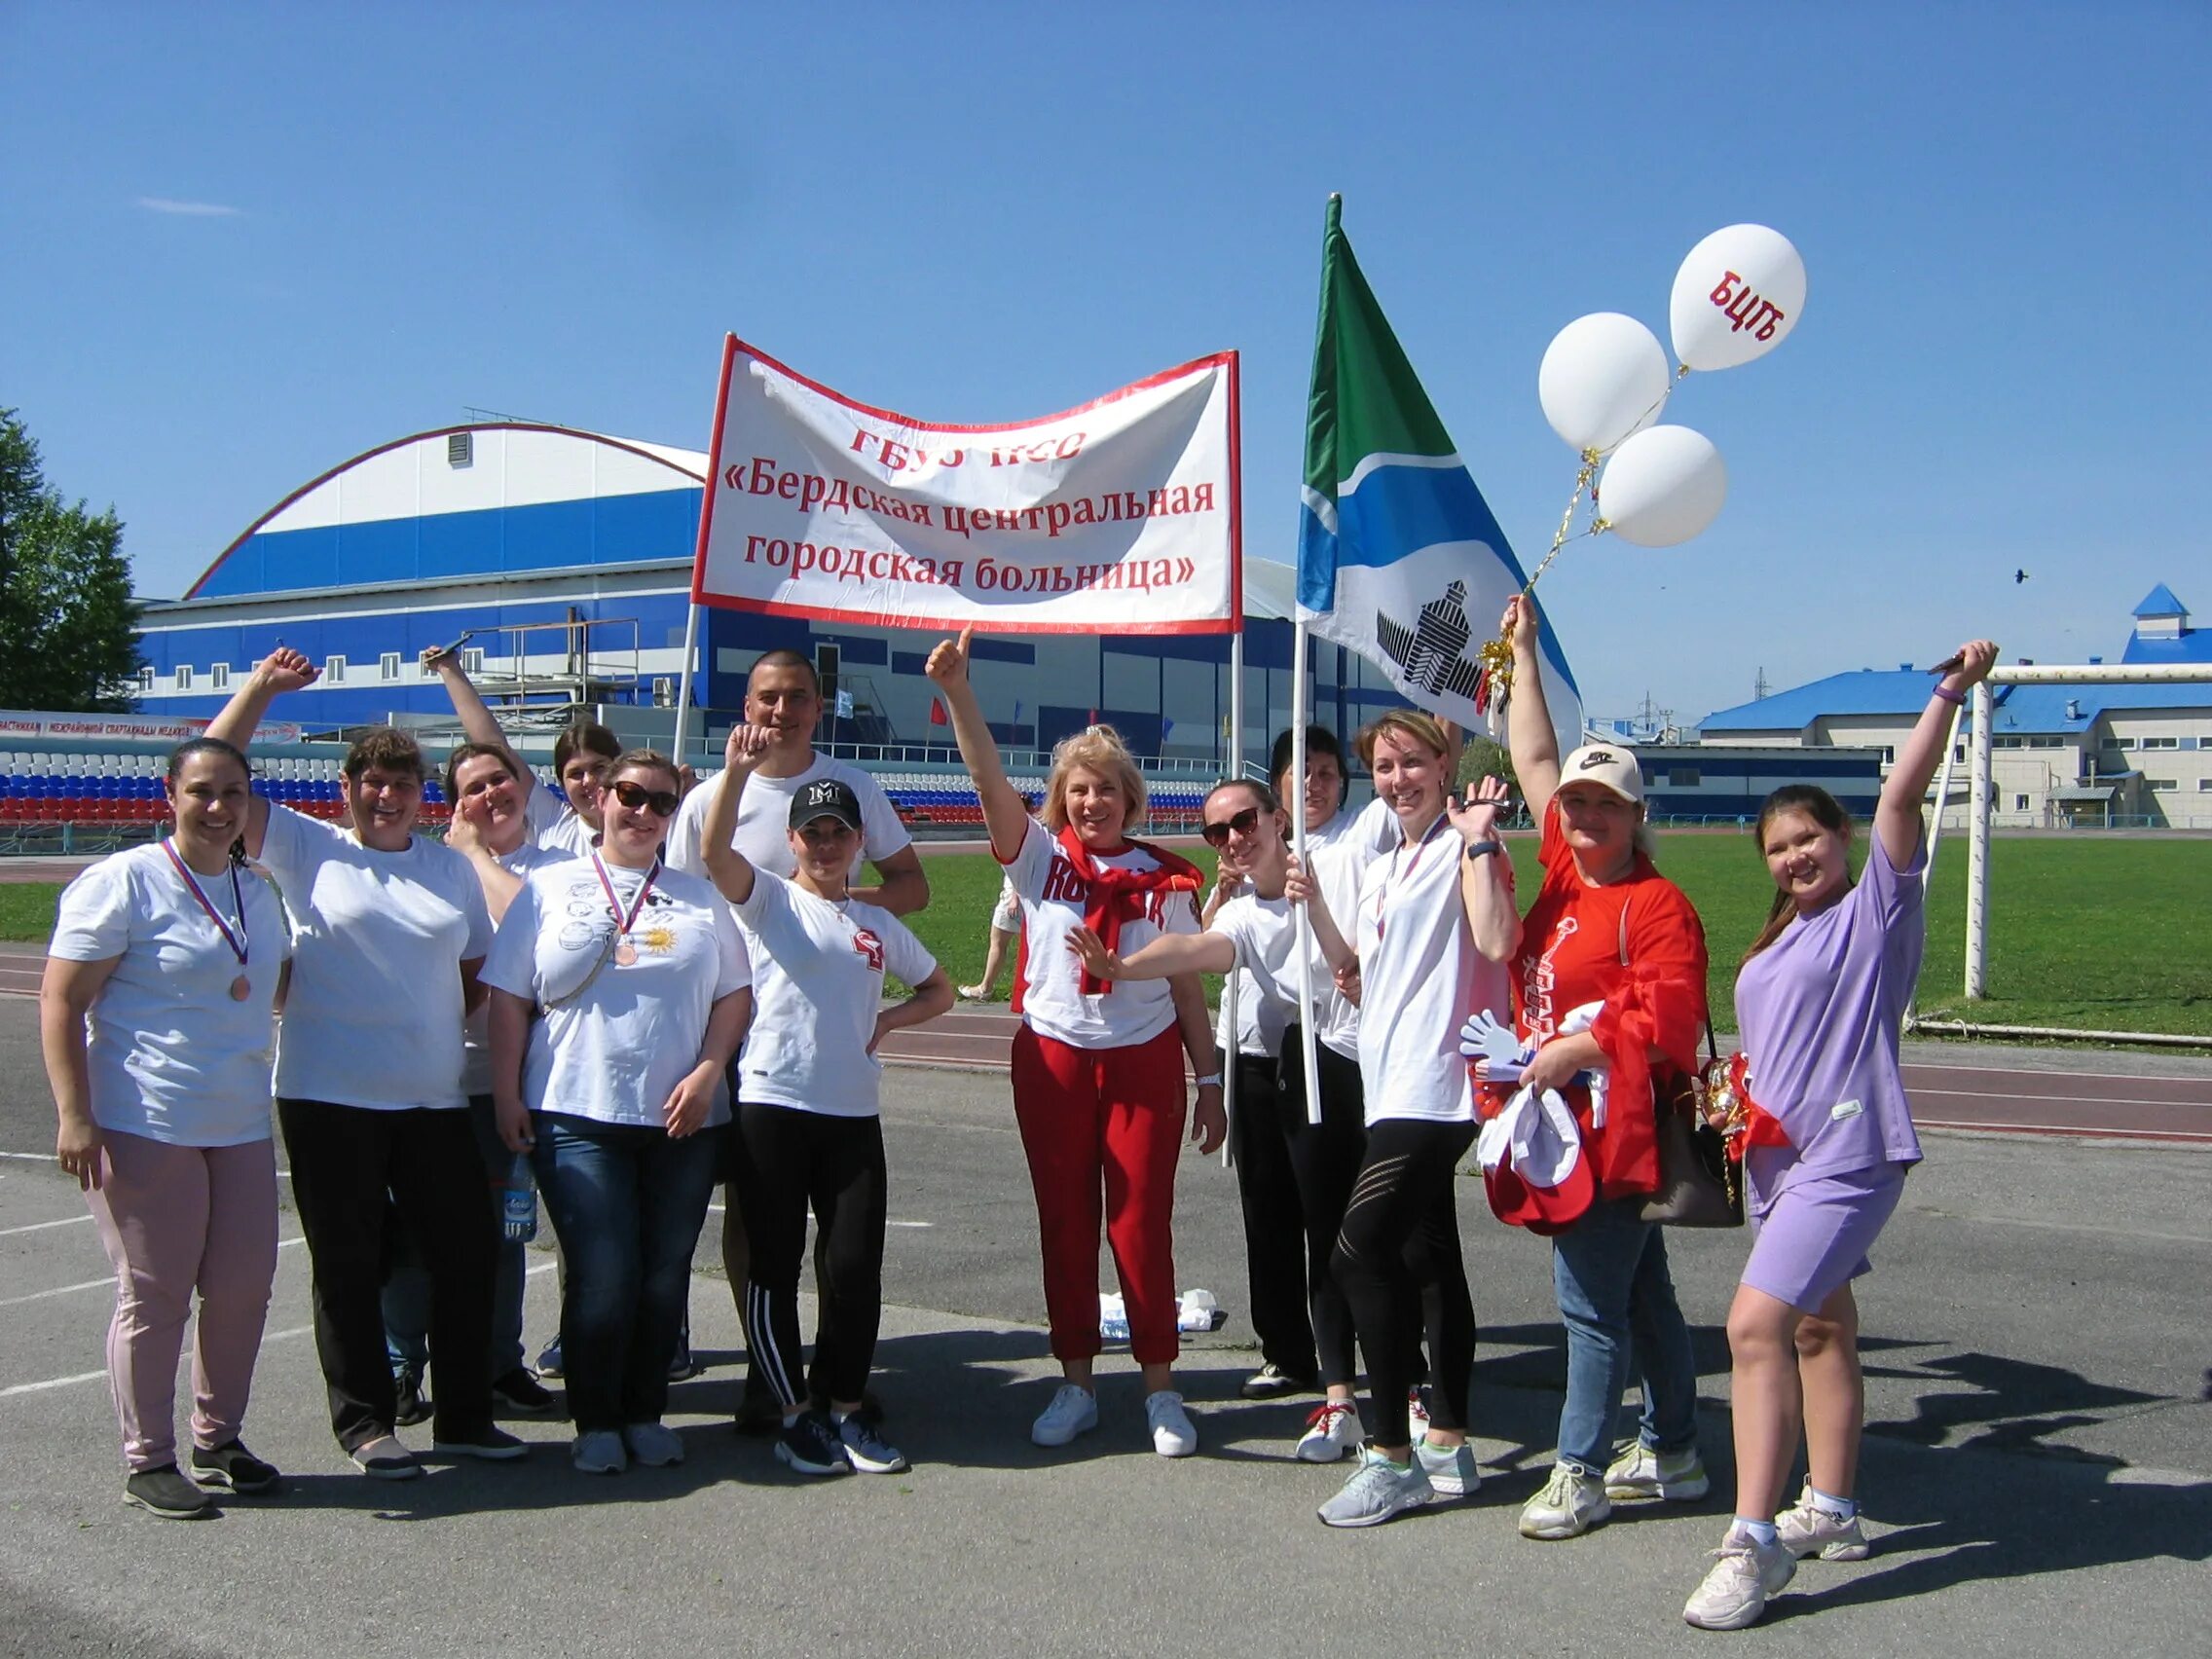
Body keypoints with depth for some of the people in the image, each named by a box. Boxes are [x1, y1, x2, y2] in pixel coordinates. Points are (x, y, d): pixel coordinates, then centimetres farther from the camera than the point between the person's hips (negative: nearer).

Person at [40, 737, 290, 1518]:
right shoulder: (124, 882, -8)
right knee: (155, 1296, 0)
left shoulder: (259, 891, 13)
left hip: (241, 1127, 6)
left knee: (244, 1286, 8)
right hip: (145, 1128, -6)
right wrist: (74, 1116, -17)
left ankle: (220, 1438, 24)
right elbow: (60, 1000, -11)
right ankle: (147, 1461, 13)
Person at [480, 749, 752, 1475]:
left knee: (664, 1276, 6)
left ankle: (646, 1414, 21)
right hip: (577, 1116, -2)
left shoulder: (698, 897, 12)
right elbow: (509, 998, 5)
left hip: (680, 1120, 2)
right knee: (603, 1277, -6)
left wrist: (706, 1072, -6)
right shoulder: (550, 888, 7)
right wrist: (507, 1094, -3)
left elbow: (734, 995, 8)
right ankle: (596, 1422, 10)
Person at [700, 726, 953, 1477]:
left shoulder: (879, 924, 14)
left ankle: (845, 1408, 16)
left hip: (853, 1113, 3)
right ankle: (794, 1414, 14)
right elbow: (715, 852, -18)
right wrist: (738, 771, -32)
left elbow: (939, 990, 24)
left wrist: (885, 1021, 5)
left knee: (856, 1267, 1)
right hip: (771, 1105, -3)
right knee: (773, 1266, 1)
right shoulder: (770, 901, 2)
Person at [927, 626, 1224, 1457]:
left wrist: (1210, 1082, 4)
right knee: (1065, 1224, 7)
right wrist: (956, 689, -27)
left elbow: (1189, 987, 6)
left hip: (1144, 1060, -1)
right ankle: (1076, 1383, 19)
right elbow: (989, 779, -14)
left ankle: (1160, 1387, 12)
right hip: (1053, 1059, 1)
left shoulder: (1164, 879, 3)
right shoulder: (1039, 857, 1)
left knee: (1141, 1224, 0)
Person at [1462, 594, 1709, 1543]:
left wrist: (1573, 1051, -21)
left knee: (1591, 1298, -4)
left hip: (1614, 1123, -9)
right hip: (1566, 1117, 9)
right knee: (1641, 1294, 17)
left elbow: (1664, 1017, -20)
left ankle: (1581, 1471, 6)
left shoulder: (1656, 904, -11)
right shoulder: (1565, 875, 11)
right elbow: (1535, 762, 18)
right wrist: (1522, 656, 21)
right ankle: (1671, 1453, 29)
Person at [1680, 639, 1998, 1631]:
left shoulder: (1878, 906, -3)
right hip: (1776, 1154, 9)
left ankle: (1753, 1541, -19)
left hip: (1847, 1155, -9)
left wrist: (1949, 694, -21)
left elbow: (1903, 795, -16)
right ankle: (1831, 1512, 31)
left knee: (1756, 1324, -20)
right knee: (1818, 1328, 18)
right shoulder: (1773, 944, 19)